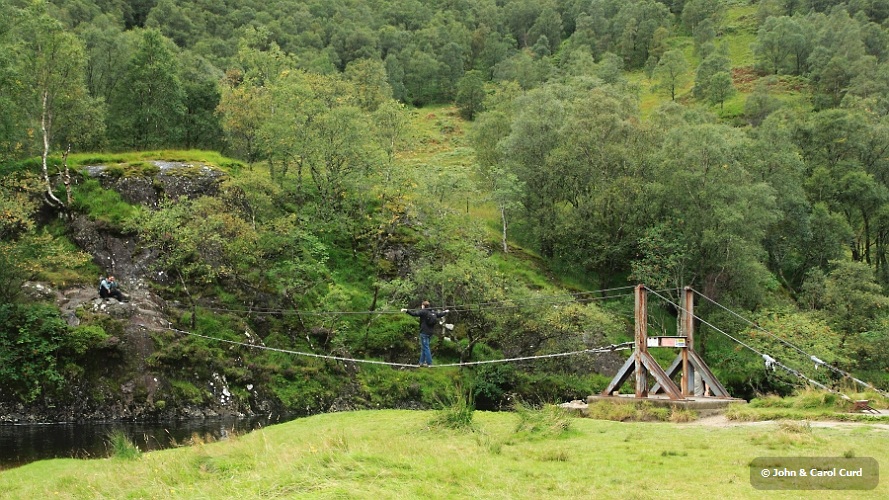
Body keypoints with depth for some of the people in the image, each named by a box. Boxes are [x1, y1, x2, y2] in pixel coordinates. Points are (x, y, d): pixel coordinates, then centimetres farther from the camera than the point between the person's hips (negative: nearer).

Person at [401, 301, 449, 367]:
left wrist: (407, 310, -33)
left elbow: (415, 313, -26)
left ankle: (429, 363, -4)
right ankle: (422, 362, 20)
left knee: (425, 347, -3)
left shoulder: (423, 312, -11)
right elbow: (440, 314, 27)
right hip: (430, 332, 8)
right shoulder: (433, 312, 11)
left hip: (424, 332, -8)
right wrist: (446, 312, 47)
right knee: (423, 347, 16)